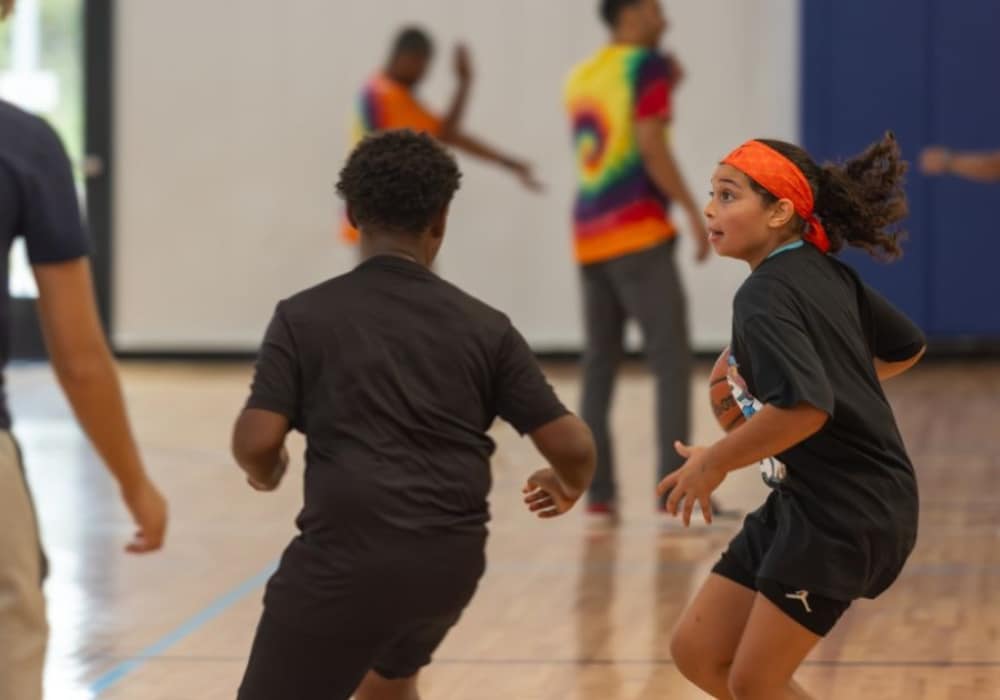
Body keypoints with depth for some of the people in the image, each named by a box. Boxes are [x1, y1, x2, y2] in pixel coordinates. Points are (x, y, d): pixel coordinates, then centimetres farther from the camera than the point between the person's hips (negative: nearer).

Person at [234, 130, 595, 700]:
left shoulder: (305, 317, -1)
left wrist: (267, 474, 15)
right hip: (452, 561, 5)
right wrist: (570, 487, 26)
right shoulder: (484, 327, 6)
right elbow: (571, 446, 2)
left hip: (345, 558, -5)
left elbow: (256, 442, -9)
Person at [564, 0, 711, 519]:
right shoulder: (647, 66, -3)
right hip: (638, 233, -7)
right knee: (672, 360, -7)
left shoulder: (580, 79, 18)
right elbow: (650, 147, -14)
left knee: (600, 364, 9)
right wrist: (694, 212, -11)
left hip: (589, 237, 7)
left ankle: (597, 491, 5)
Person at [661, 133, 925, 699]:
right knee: (699, 653, 10)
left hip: (843, 516, -9)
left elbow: (803, 407, -33)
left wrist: (715, 463, -21)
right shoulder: (827, 274, 8)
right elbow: (907, 347, 22)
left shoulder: (766, 296, -19)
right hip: (804, 503, 9)